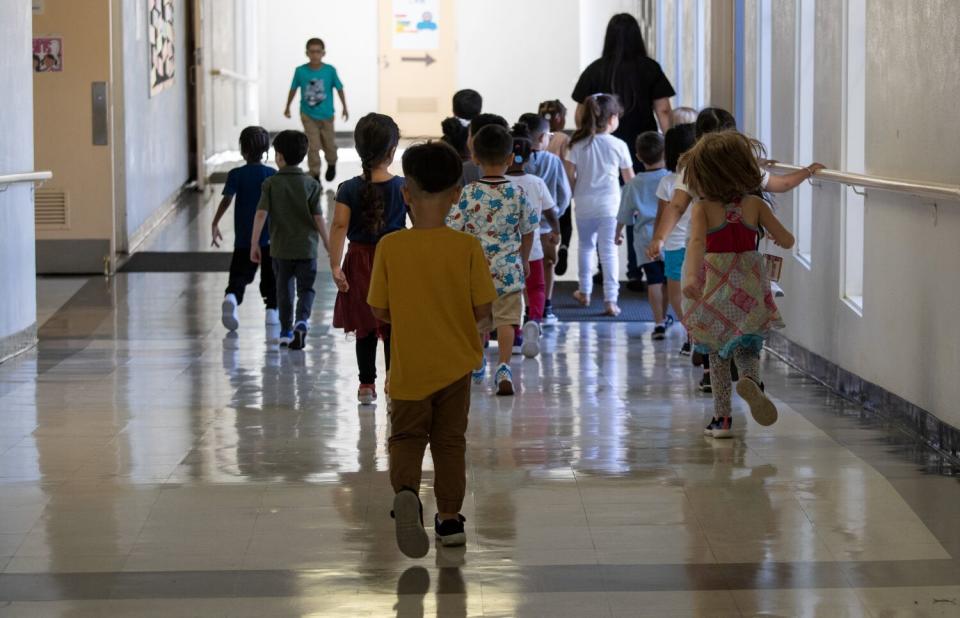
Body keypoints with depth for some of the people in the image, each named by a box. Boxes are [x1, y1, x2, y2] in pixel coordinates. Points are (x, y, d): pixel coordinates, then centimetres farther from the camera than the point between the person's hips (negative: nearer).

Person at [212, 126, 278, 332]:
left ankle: (231, 297, -29)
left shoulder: (236, 174, -5)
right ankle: (272, 310, 16)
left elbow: (226, 199, -12)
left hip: (243, 238, -1)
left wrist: (215, 224, -8)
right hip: (269, 237, 1)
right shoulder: (272, 174, -1)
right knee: (270, 276, 17)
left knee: (239, 274, -2)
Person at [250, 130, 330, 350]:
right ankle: (302, 321, -18)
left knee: (284, 289, 15)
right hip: (307, 247, -1)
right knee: (306, 288, 7)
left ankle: (286, 331, 22)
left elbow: (261, 214, -11)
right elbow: (318, 217, -5)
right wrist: (327, 242, 7)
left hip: (280, 248, 1)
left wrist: (254, 244, -6)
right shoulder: (311, 184, -5)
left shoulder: (271, 183, -6)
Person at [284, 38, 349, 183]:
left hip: (326, 115, 1)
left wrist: (345, 108, 6)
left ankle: (331, 164, 45)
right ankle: (314, 174, 8)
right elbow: (293, 89, 3)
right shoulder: (300, 71, -11)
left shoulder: (330, 70, -13)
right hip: (308, 115, -1)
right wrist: (287, 107, 15)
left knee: (329, 144, 15)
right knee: (313, 146, -3)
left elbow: (339, 88, 0)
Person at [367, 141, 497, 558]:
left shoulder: (390, 247, -14)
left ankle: (406, 490, -14)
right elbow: (482, 310, -10)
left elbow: (380, 311, -7)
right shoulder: (467, 247, -14)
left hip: (408, 367, 0)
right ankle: (450, 517, 21)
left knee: (406, 436, 14)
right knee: (450, 441, 17)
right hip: (456, 363, 1)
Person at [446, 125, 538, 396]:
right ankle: (504, 367, -20)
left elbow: (454, 231, -8)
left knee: (477, 321, 17)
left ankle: (477, 367, 35)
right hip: (508, 269, -1)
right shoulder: (518, 193, -5)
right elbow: (528, 232, 5)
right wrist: (524, 260, 21)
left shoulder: (468, 194, -10)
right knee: (506, 320, -1)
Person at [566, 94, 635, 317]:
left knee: (586, 246, 21)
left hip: (584, 204, 2)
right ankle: (610, 300, -6)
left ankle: (584, 292, 32)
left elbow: (570, 175, -2)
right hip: (609, 204, -2)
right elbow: (629, 177, 6)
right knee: (609, 250, -1)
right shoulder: (618, 145, -5)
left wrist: (575, 194, 15)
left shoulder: (579, 144, -1)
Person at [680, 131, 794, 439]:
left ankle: (722, 418, 15)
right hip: (749, 288, 1)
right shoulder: (755, 205, -4)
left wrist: (691, 276, -42)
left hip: (714, 288, -1)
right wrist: (775, 234, 21)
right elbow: (787, 240, -2)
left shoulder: (703, 209, -10)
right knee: (747, 349, 9)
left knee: (718, 356, 15)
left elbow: (696, 242, -28)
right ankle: (751, 380, -26)